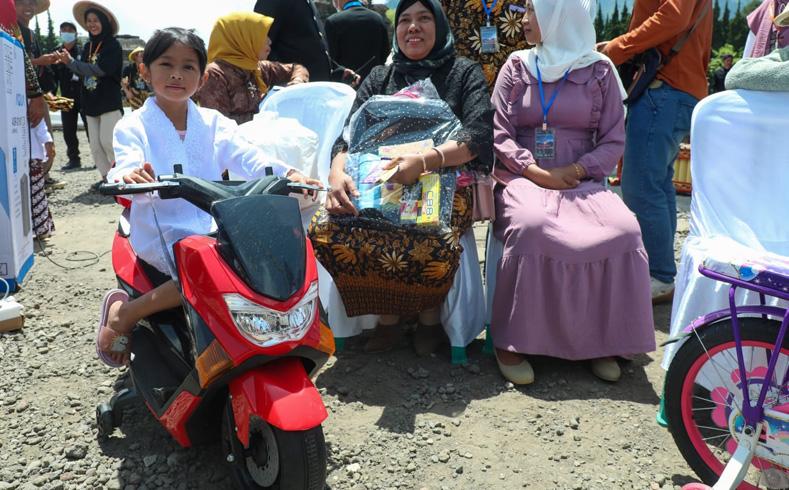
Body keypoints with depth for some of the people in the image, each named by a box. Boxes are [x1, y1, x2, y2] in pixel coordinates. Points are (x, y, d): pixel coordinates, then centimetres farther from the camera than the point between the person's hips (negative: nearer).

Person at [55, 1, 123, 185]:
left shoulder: (113, 45, -6)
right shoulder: (88, 47, 15)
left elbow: (101, 69, -17)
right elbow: (84, 71, 12)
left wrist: (71, 62, -12)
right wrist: (68, 61, -6)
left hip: (110, 102, -7)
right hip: (91, 103, 7)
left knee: (108, 142, -11)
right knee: (95, 145, 4)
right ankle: (107, 177, 10)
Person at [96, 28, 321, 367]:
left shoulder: (213, 123, 12)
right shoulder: (133, 126, 3)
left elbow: (245, 157, -4)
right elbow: (127, 165, -15)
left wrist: (286, 174, -25)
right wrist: (129, 178, -42)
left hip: (211, 227, 5)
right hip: (162, 232, -4)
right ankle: (123, 313, -10)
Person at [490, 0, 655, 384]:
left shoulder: (600, 69, 8)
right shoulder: (516, 67, 11)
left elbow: (614, 141, 5)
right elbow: (499, 133, 3)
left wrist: (575, 171, -12)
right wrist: (533, 171, -12)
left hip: (581, 179, 1)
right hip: (523, 177, -1)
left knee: (623, 231, -28)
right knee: (532, 228, -35)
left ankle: (601, 339, -13)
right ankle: (510, 340, -23)